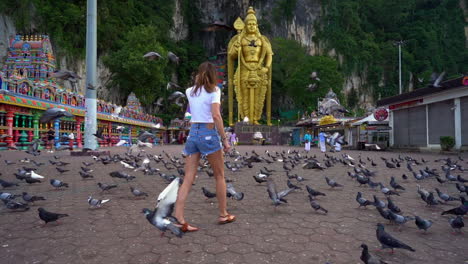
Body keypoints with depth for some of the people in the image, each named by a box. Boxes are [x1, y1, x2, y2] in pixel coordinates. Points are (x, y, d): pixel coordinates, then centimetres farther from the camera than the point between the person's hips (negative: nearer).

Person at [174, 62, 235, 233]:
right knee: (220, 175, 12)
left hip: (192, 134, 5)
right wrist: (225, 139, -12)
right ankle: (223, 215, 22)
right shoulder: (213, 90, -4)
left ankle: (178, 218, -2)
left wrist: (198, 81, 33)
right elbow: (216, 116, -16)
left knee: (188, 179, 4)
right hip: (208, 134, -5)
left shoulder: (190, 91, 12)